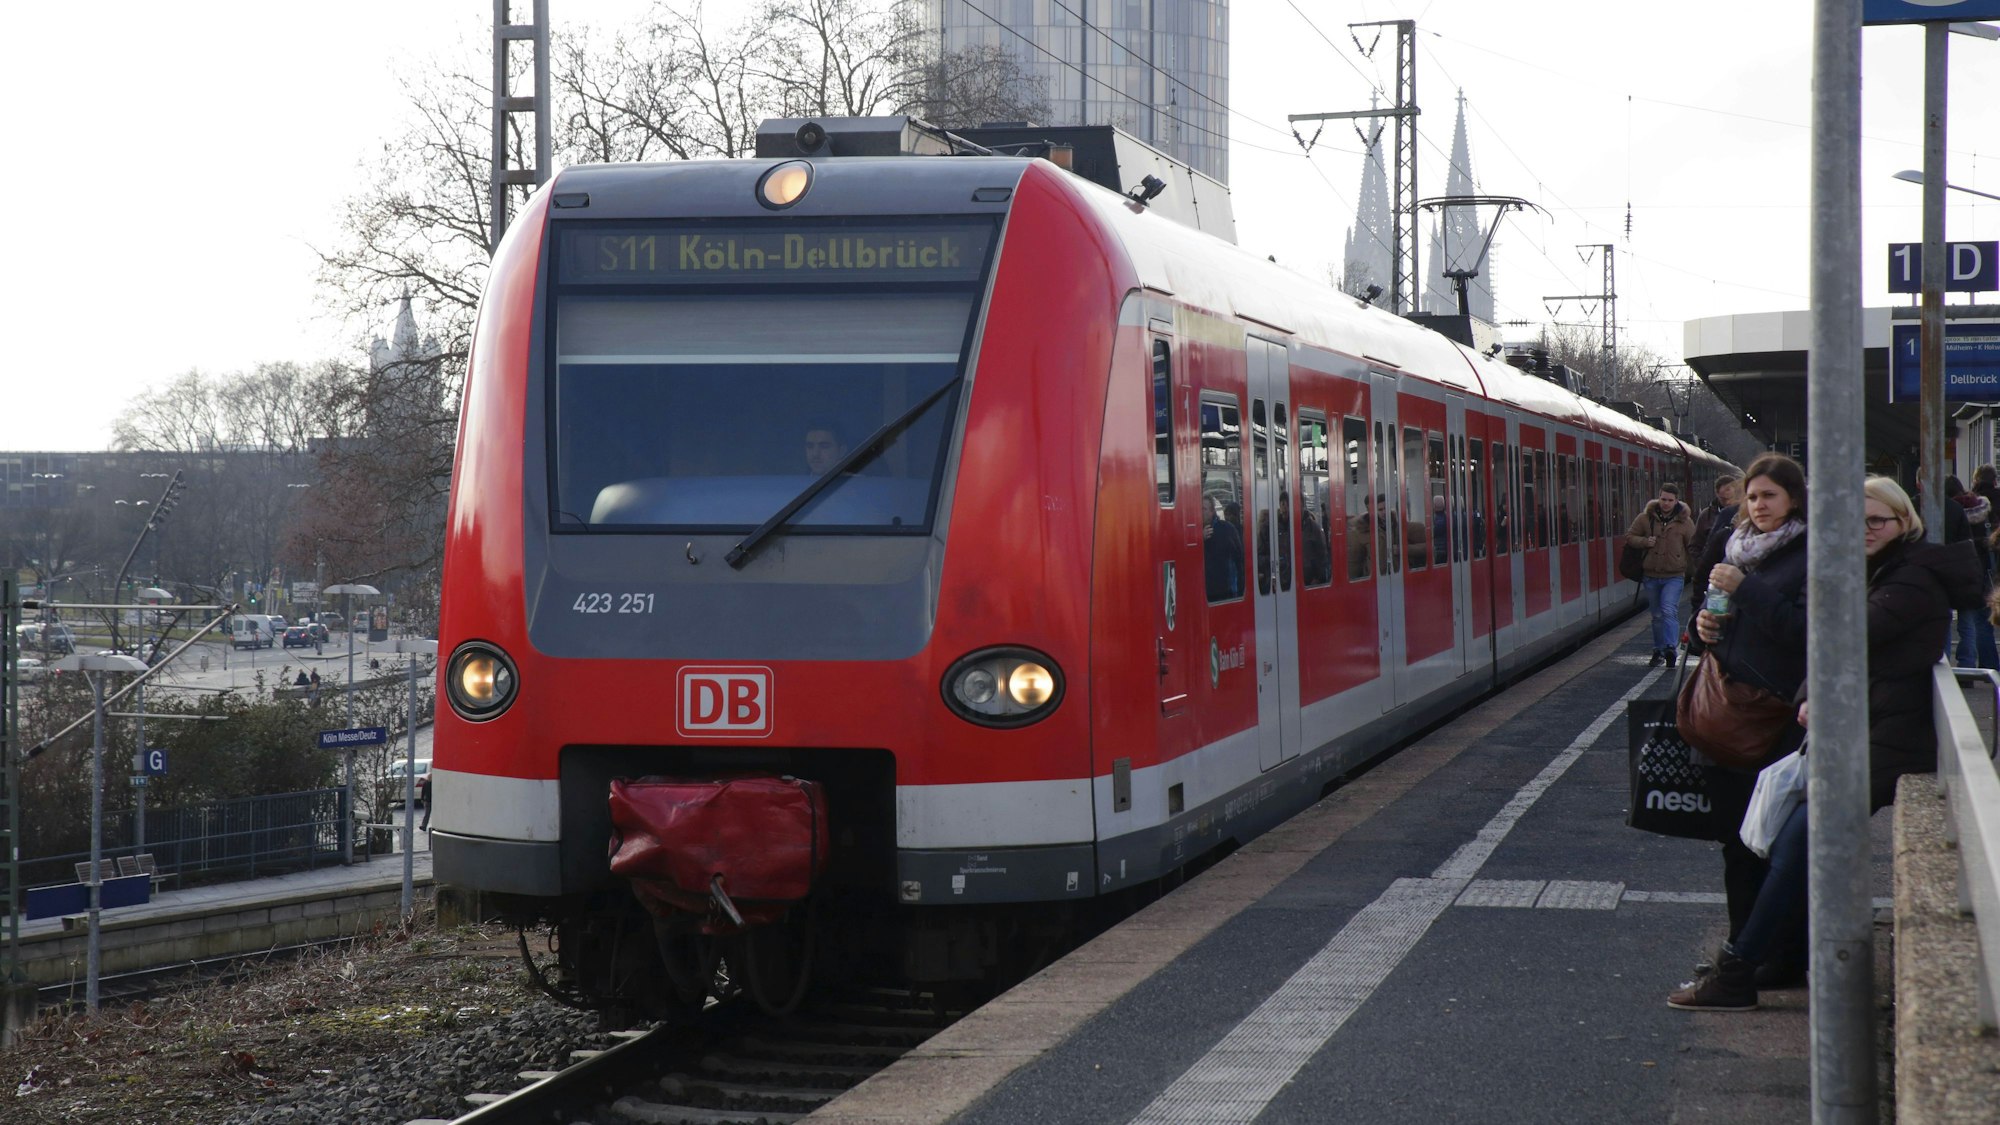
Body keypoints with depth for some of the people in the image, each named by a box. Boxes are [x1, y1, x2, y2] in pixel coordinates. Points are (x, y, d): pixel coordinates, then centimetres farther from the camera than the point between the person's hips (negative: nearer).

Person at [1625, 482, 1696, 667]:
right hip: (1652, 575, 3)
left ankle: (1670, 647, -25)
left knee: (1669, 610, -20)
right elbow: (1629, 536, 8)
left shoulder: (1685, 521, 0)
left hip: (1674, 575, -3)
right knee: (1657, 615, 11)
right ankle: (1659, 650, 22)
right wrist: (1644, 542, -12)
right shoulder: (1646, 518, 2)